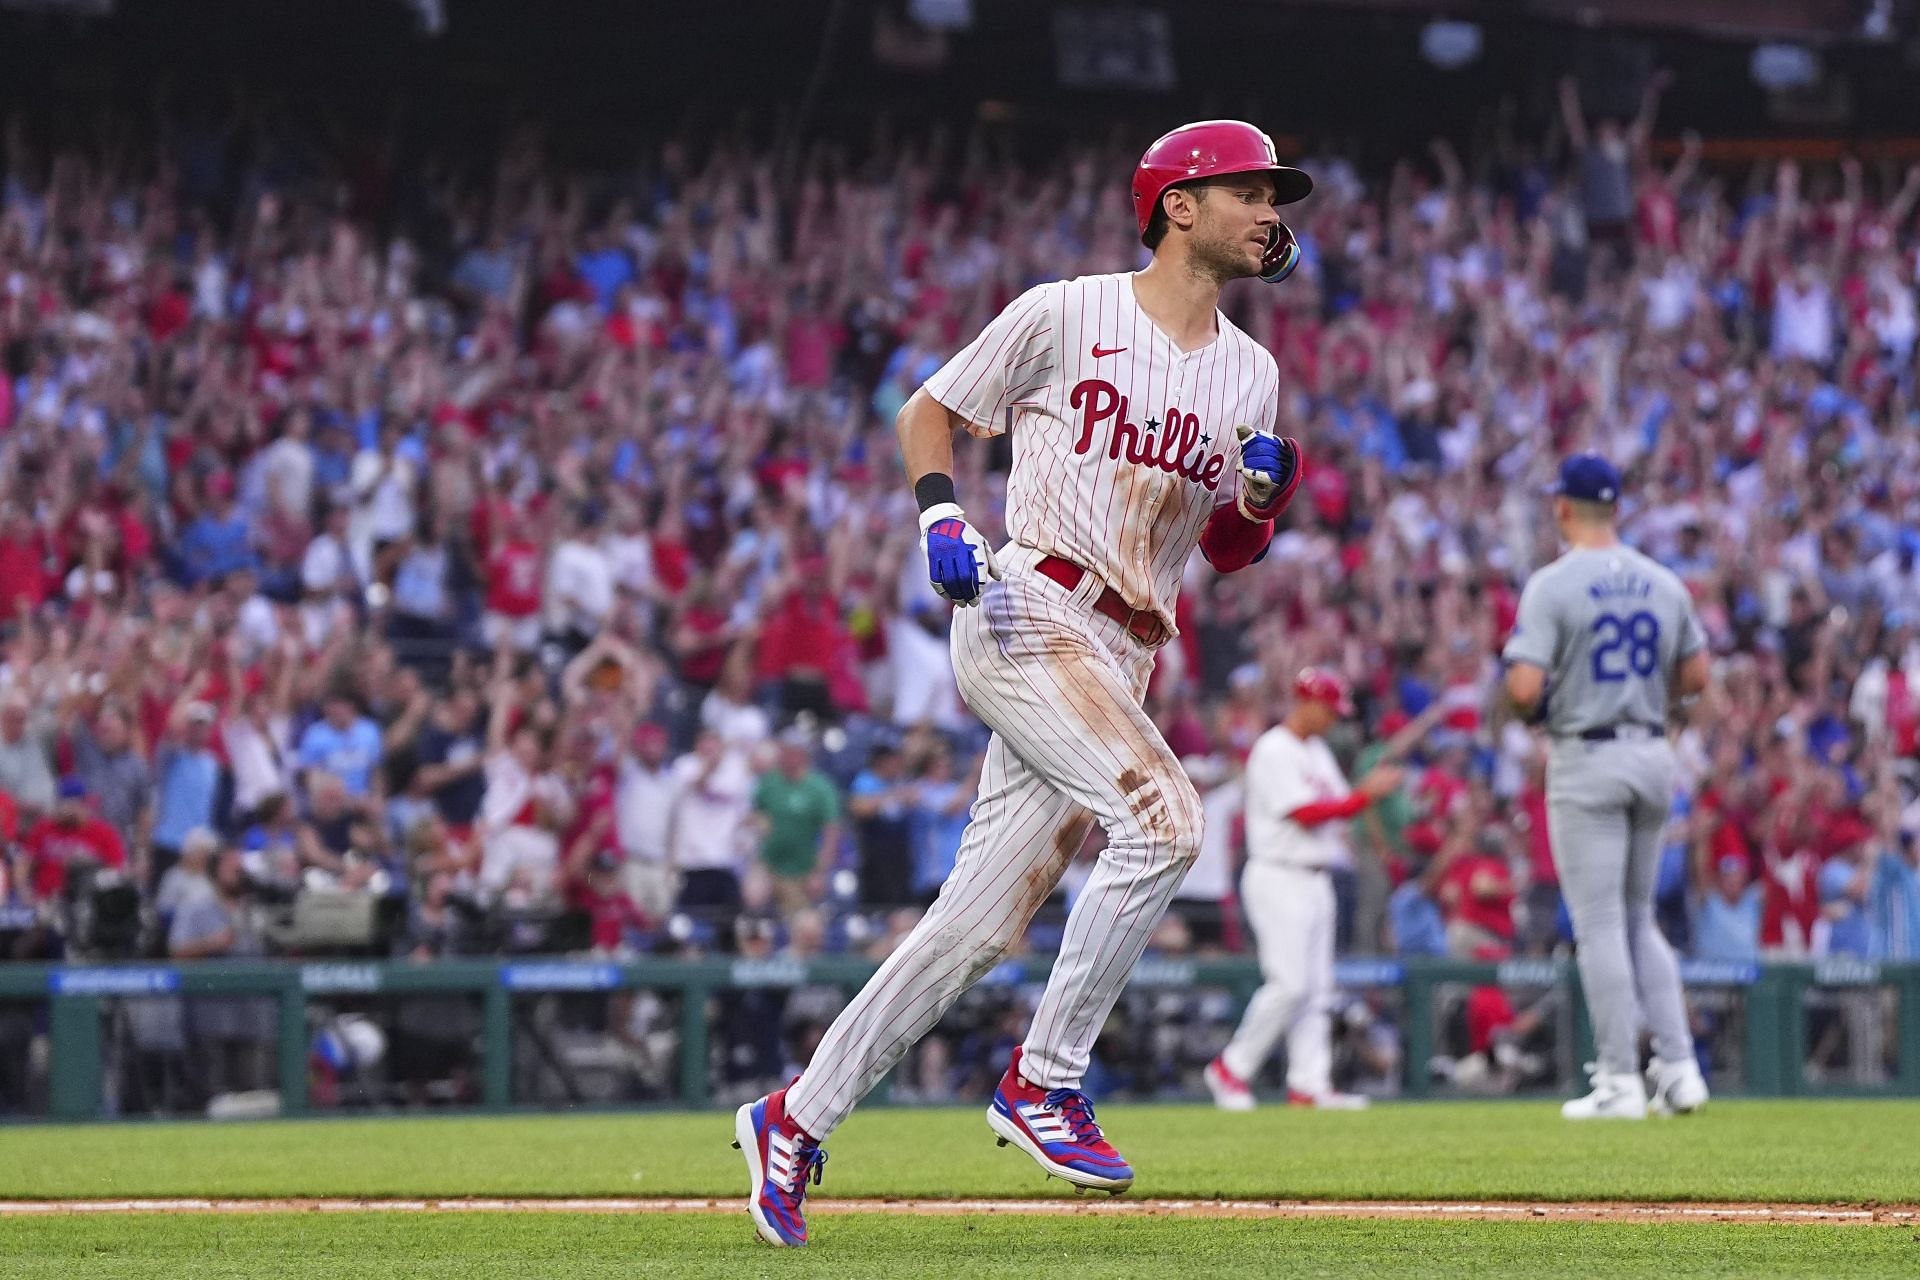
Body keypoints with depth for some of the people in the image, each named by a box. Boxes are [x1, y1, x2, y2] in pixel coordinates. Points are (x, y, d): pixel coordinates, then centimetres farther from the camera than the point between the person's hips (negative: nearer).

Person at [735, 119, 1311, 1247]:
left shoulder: (1250, 373, 15)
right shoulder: (1065, 316, -1)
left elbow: (1231, 551, 21)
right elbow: (929, 413, 9)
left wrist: (1264, 495, -1)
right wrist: (943, 516, -8)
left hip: (1122, 663, 6)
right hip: (1027, 616, -6)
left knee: (980, 926, 1)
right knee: (1164, 818, -26)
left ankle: (796, 1121, 12)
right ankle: (1045, 1081, -16)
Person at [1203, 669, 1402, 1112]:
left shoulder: (1318, 752, 18)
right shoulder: (1273, 751, -11)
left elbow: (1337, 808, 17)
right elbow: (1305, 814, -18)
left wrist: (1369, 787, -3)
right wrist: (1366, 795, -18)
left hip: (1317, 882, 9)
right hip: (1279, 877, -9)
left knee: (1317, 987, 3)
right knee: (1288, 983, -14)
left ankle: (1309, 1083, 1)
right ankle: (1232, 1067, -3)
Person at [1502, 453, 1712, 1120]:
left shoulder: (1553, 585, -11)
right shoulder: (1664, 583, 6)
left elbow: (1524, 688, -19)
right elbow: (1695, 676, 10)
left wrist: (1534, 706, 3)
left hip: (1586, 761, -6)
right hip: (1653, 755, 6)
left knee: (1599, 924, -2)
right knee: (1639, 920, 16)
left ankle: (1621, 1081, -3)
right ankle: (1678, 1066, 7)